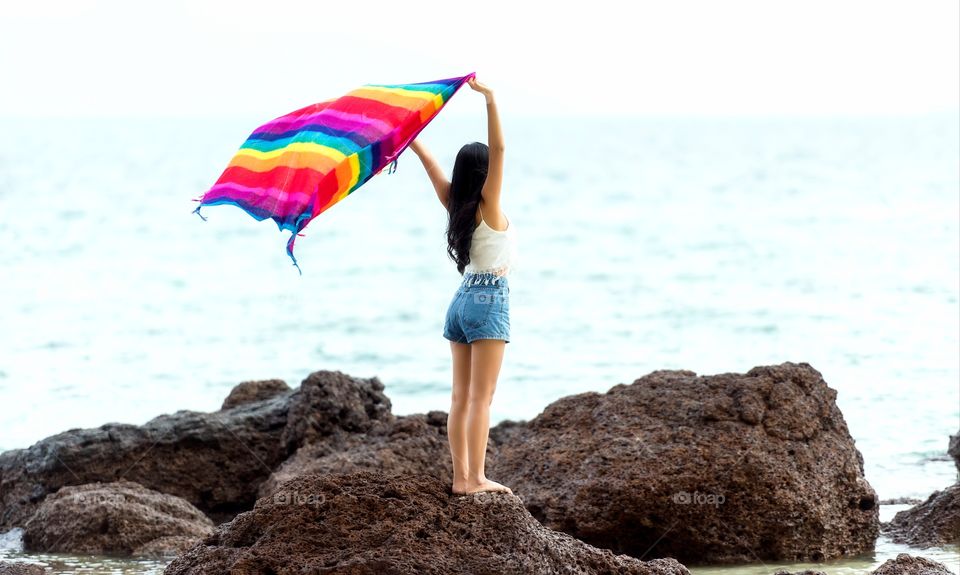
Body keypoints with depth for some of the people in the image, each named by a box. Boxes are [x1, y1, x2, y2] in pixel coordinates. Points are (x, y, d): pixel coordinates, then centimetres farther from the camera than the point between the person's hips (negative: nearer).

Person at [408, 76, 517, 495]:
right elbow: (498, 149, -22)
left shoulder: (454, 204, 4)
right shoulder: (488, 205, -12)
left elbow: (429, 161, 11)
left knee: (461, 397, 7)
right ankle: (476, 479, -11)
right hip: (489, 302, -7)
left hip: (462, 300, 7)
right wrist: (490, 99, -26)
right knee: (481, 398, -9)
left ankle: (461, 477, 7)